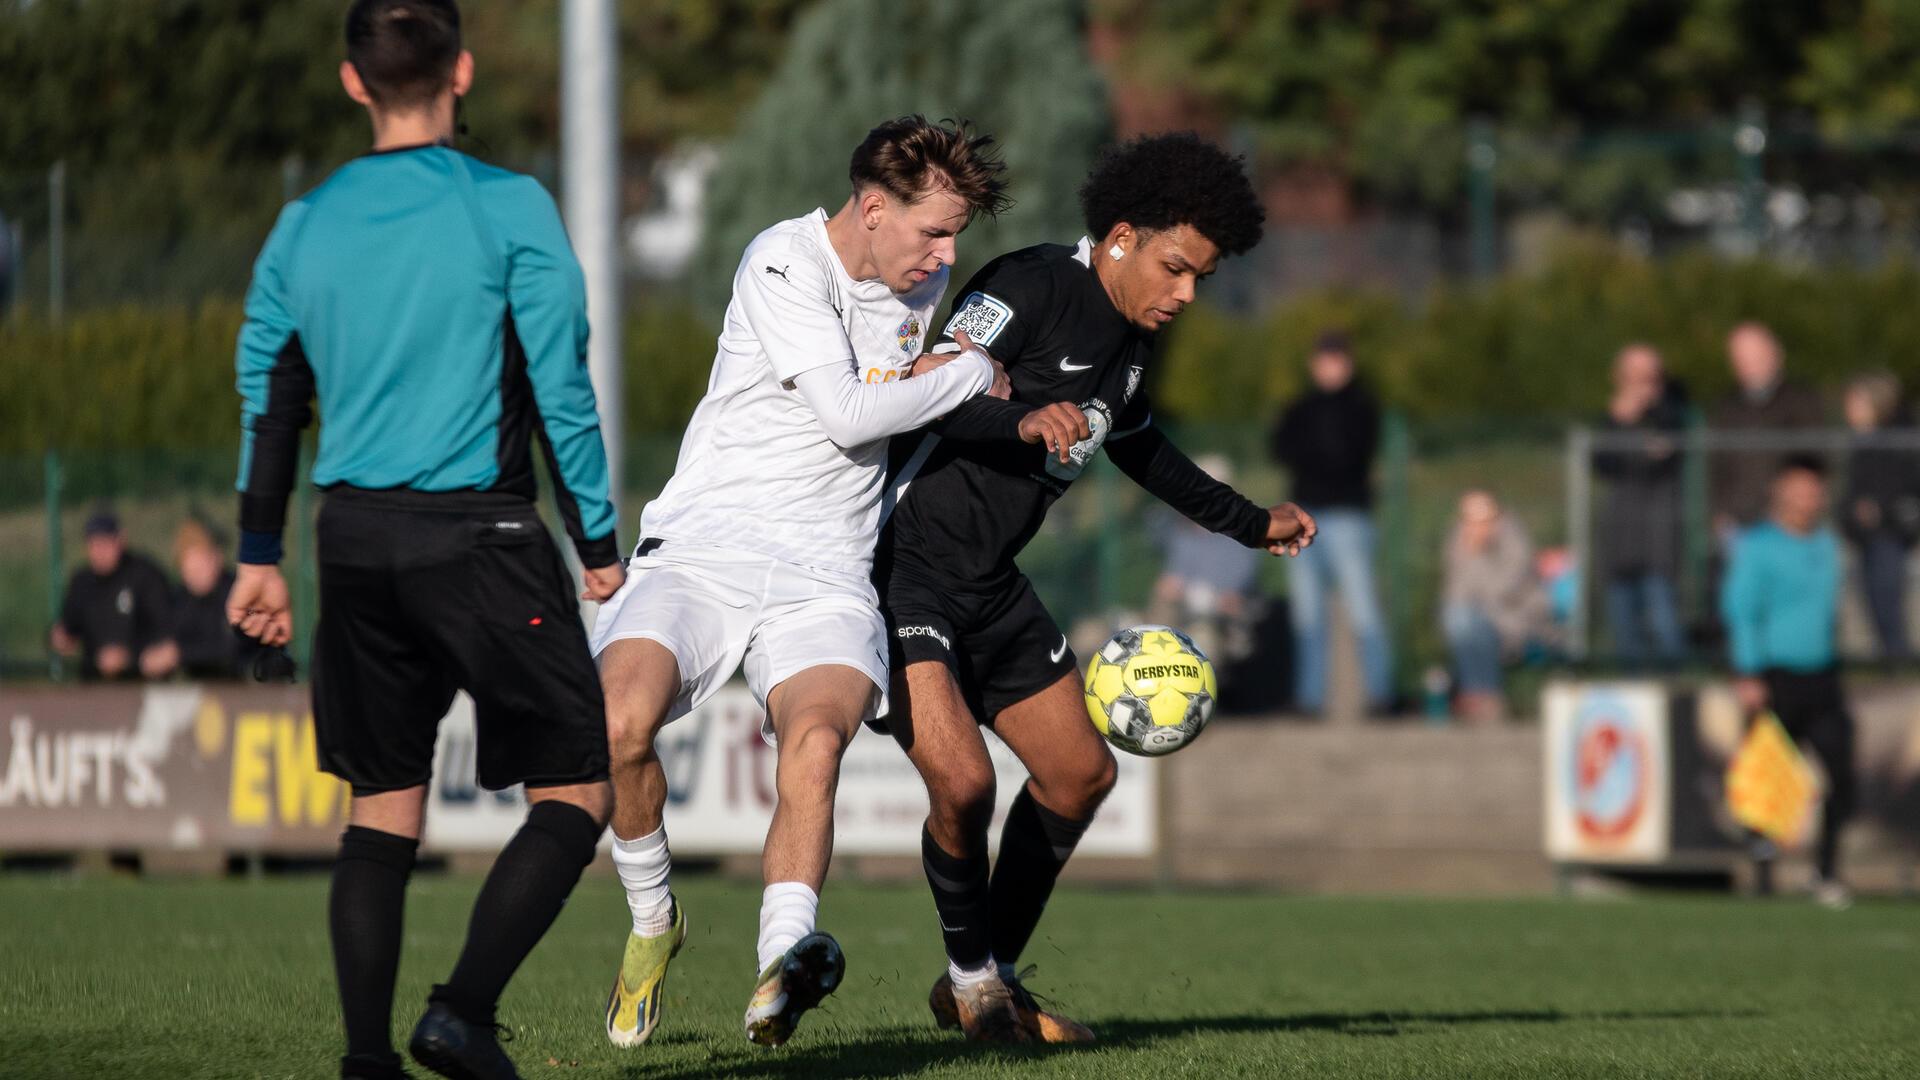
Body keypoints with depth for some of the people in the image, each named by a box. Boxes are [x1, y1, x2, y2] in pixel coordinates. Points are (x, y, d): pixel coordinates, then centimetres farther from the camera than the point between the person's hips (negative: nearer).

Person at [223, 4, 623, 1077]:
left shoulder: (305, 224, 7)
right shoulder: (510, 208, -6)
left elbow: (268, 395, 12)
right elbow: (562, 390, -7)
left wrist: (261, 557, 20)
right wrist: (600, 546, 1)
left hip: (357, 544, 5)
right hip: (480, 537, -5)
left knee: (383, 807, 13)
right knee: (578, 790, 2)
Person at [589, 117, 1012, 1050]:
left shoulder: (925, 282, 15)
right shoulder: (784, 263, -8)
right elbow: (849, 413, -15)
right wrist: (975, 374, -2)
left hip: (825, 578, 4)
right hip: (702, 551, -4)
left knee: (816, 738, -29)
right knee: (622, 722, -29)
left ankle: (783, 962, -45)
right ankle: (651, 920, -3)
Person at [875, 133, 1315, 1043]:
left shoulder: (1131, 337, 11)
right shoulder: (1031, 288, -17)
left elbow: (1136, 447, 31)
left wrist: (1250, 523, 37)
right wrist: (1025, 421, -46)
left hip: (989, 584, 10)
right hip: (902, 566, -10)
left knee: (1080, 772, 12)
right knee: (962, 779, -21)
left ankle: (989, 979, 26)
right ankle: (972, 980, 5)